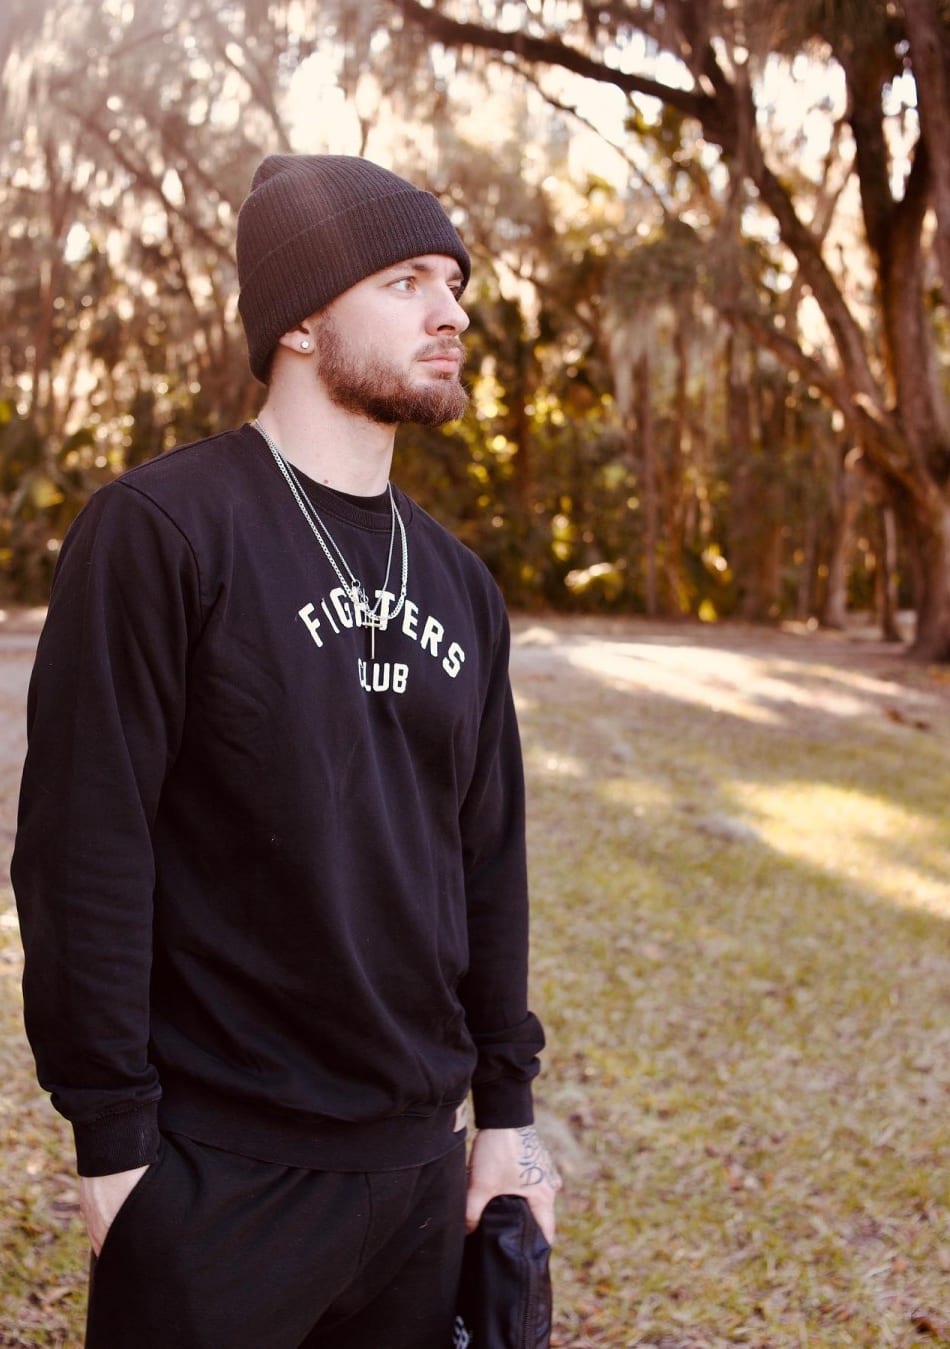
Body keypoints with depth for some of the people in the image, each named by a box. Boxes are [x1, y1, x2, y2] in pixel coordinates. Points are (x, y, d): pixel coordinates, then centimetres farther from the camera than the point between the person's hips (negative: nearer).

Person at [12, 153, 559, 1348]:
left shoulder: (457, 582, 10)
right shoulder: (160, 528, -11)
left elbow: (486, 855, 13)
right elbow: (83, 847, -14)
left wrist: (507, 1108, 12)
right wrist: (112, 1137, -14)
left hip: (420, 1160, 6)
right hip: (218, 1173, -6)